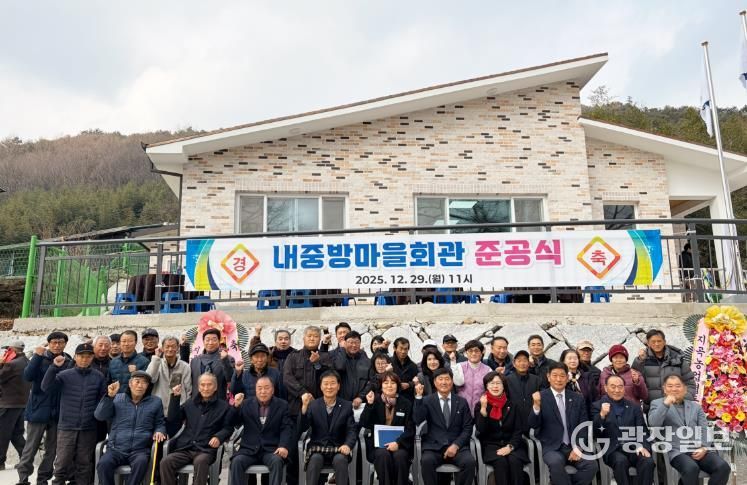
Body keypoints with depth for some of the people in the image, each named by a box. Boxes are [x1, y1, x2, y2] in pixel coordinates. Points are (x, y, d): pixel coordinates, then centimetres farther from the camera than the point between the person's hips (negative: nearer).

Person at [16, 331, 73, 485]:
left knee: (52, 449, 8)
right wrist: (37, 356, -21)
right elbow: (27, 376, -16)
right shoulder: (40, 358, 0)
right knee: (31, 447, 3)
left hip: (58, 412, 2)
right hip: (38, 409, -2)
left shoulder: (69, 362, 3)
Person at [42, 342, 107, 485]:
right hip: (66, 427, -1)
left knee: (84, 465, 9)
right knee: (62, 464, 3)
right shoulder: (65, 375, 0)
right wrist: (54, 367, -21)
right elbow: (46, 387, -12)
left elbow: (104, 399, 6)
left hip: (89, 429, 1)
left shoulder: (98, 377, 2)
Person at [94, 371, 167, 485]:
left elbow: (160, 423, 19)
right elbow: (99, 416, -2)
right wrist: (109, 396, -14)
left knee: (141, 463, -33)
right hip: (116, 449, 1)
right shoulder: (117, 399, 10)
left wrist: (159, 432, -5)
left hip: (140, 450, -1)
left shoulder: (155, 401, 11)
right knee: (103, 464, -30)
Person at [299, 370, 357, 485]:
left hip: (338, 448, 0)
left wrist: (348, 445, -22)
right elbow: (301, 429, -5)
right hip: (317, 447, 0)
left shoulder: (347, 406, 5)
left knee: (340, 459, -31)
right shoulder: (313, 405, 4)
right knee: (315, 459, -32)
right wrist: (304, 406, -20)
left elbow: (352, 430, 0)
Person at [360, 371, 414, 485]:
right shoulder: (374, 401, 3)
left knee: (400, 456, -31)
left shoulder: (406, 403, 4)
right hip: (378, 444, 0)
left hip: (400, 444, 0)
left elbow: (410, 429, -1)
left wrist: (398, 443, -18)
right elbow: (364, 424, -6)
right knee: (383, 455, -31)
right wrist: (369, 404, -19)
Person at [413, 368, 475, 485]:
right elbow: (418, 421, -9)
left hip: (457, 446, 2)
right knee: (427, 461, -32)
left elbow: (468, 428, 7)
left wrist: (456, 445, -9)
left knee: (470, 461, -27)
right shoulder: (427, 401, 6)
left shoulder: (462, 402, 11)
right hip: (434, 446, -1)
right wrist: (419, 396, -18)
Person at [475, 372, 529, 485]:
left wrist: (510, 446, -13)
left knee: (515, 461, -29)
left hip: (511, 445, 2)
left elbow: (518, 431, 3)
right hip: (491, 445, -1)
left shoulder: (512, 405, 7)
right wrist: (483, 409, -21)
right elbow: (481, 430, -10)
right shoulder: (480, 405, 2)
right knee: (501, 461, -31)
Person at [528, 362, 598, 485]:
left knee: (591, 464, -22)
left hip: (574, 446, 4)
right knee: (556, 462, -33)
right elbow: (533, 425, -10)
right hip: (551, 447, -3)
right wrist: (536, 405, -30)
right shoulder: (540, 397, -2)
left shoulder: (577, 398, 9)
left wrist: (578, 447, -7)